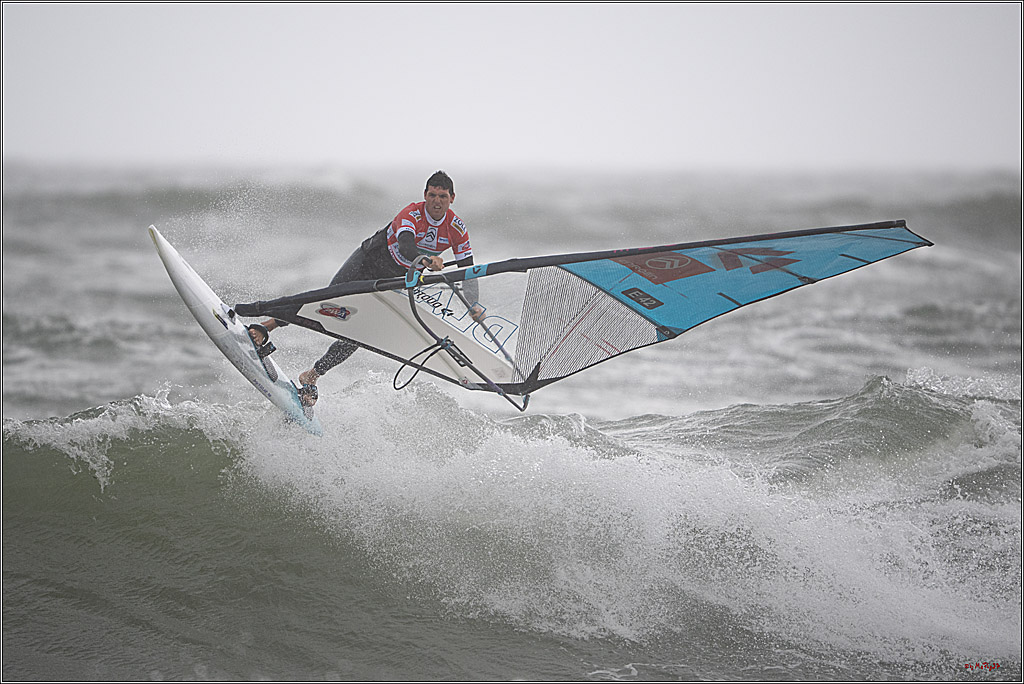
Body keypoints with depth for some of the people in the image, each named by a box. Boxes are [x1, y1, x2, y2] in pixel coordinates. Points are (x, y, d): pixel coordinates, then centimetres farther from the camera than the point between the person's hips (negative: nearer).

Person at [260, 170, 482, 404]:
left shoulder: (456, 229, -15)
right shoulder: (411, 214, -28)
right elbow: (405, 246, -48)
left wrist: (474, 304, -27)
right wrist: (426, 260, -70)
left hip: (393, 280, 3)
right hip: (367, 262, -3)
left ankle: (312, 375, 5)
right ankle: (267, 325, -3)